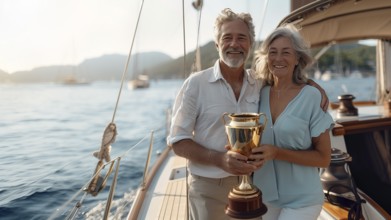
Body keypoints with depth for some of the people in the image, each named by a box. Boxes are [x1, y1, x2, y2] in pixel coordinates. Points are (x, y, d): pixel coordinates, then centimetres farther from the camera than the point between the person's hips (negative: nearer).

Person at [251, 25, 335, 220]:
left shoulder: (312, 97, -12)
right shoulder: (259, 94, -2)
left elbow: (323, 158, -10)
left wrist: (277, 153, -22)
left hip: (301, 199, -3)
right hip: (263, 194, 4)